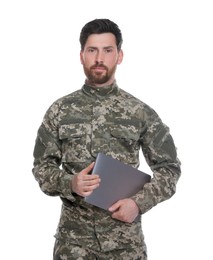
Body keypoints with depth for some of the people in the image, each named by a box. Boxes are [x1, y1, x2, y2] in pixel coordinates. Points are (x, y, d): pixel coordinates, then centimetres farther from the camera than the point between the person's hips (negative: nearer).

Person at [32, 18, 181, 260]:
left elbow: (169, 167, 2)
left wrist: (139, 202, -12)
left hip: (126, 238, 0)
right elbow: (42, 166, 4)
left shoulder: (141, 112, -1)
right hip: (73, 238, 0)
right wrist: (69, 183, -16)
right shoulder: (59, 110, 1)